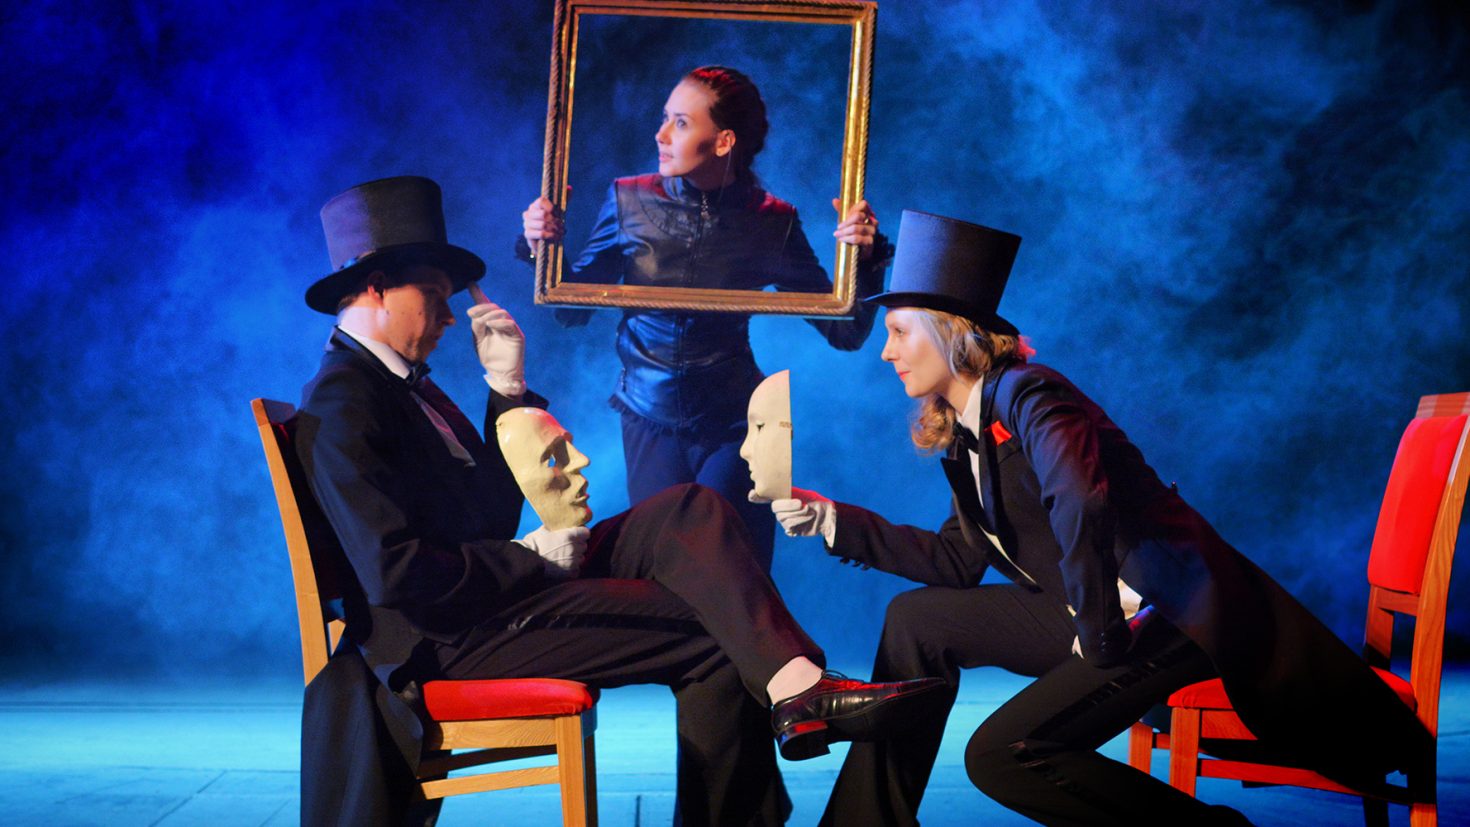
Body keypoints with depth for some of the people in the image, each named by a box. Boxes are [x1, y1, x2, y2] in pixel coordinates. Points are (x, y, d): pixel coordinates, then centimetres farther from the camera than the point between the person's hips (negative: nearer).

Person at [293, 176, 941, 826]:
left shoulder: (406, 384, 19)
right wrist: (535, 558, -12)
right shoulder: (339, 410, -13)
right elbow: (401, 576, -23)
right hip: (451, 644, -9)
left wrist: (507, 387, 9)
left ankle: (795, 686, -18)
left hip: (509, 595, 9)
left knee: (688, 511, -9)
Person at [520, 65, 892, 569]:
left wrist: (863, 260, -20)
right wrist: (543, 248, -14)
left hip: (731, 425, -1)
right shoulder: (630, 202, -6)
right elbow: (571, 308, 2)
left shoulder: (771, 222, -8)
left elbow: (845, 333, -5)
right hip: (650, 418, 1)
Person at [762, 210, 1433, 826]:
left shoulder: (1024, 394, -17)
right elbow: (959, 561, 16)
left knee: (1002, 754, -17)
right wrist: (837, 523, 12)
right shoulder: (964, 429, 11)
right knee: (917, 620, 7)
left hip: (1170, 614, -9)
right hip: (1099, 612, 9)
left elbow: (1080, 504, -35)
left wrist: (1101, 634, -25)